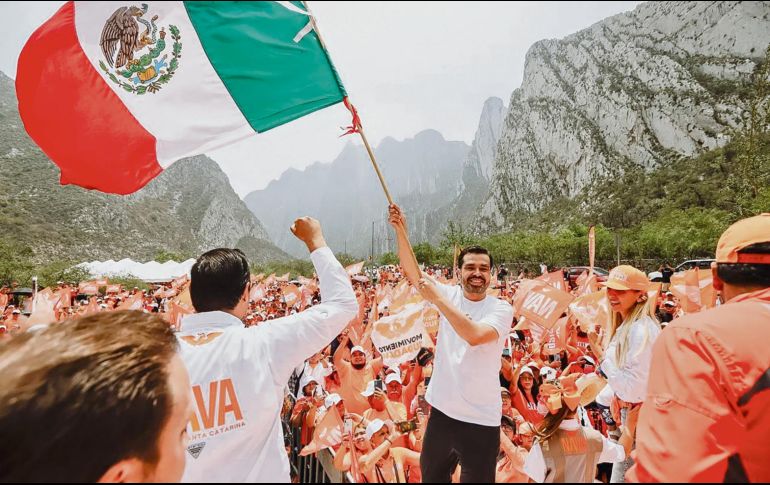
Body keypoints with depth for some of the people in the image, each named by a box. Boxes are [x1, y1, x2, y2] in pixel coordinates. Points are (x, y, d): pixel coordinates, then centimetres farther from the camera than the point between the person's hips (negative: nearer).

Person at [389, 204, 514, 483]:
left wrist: (437, 298, -28)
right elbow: (413, 273, -10)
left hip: (480, 420, -4)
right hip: (442, 410, 4)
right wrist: (400, 230, -20)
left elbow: (475, 335, -31)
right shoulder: (449, 295, -1)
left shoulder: (501, 309, -12)